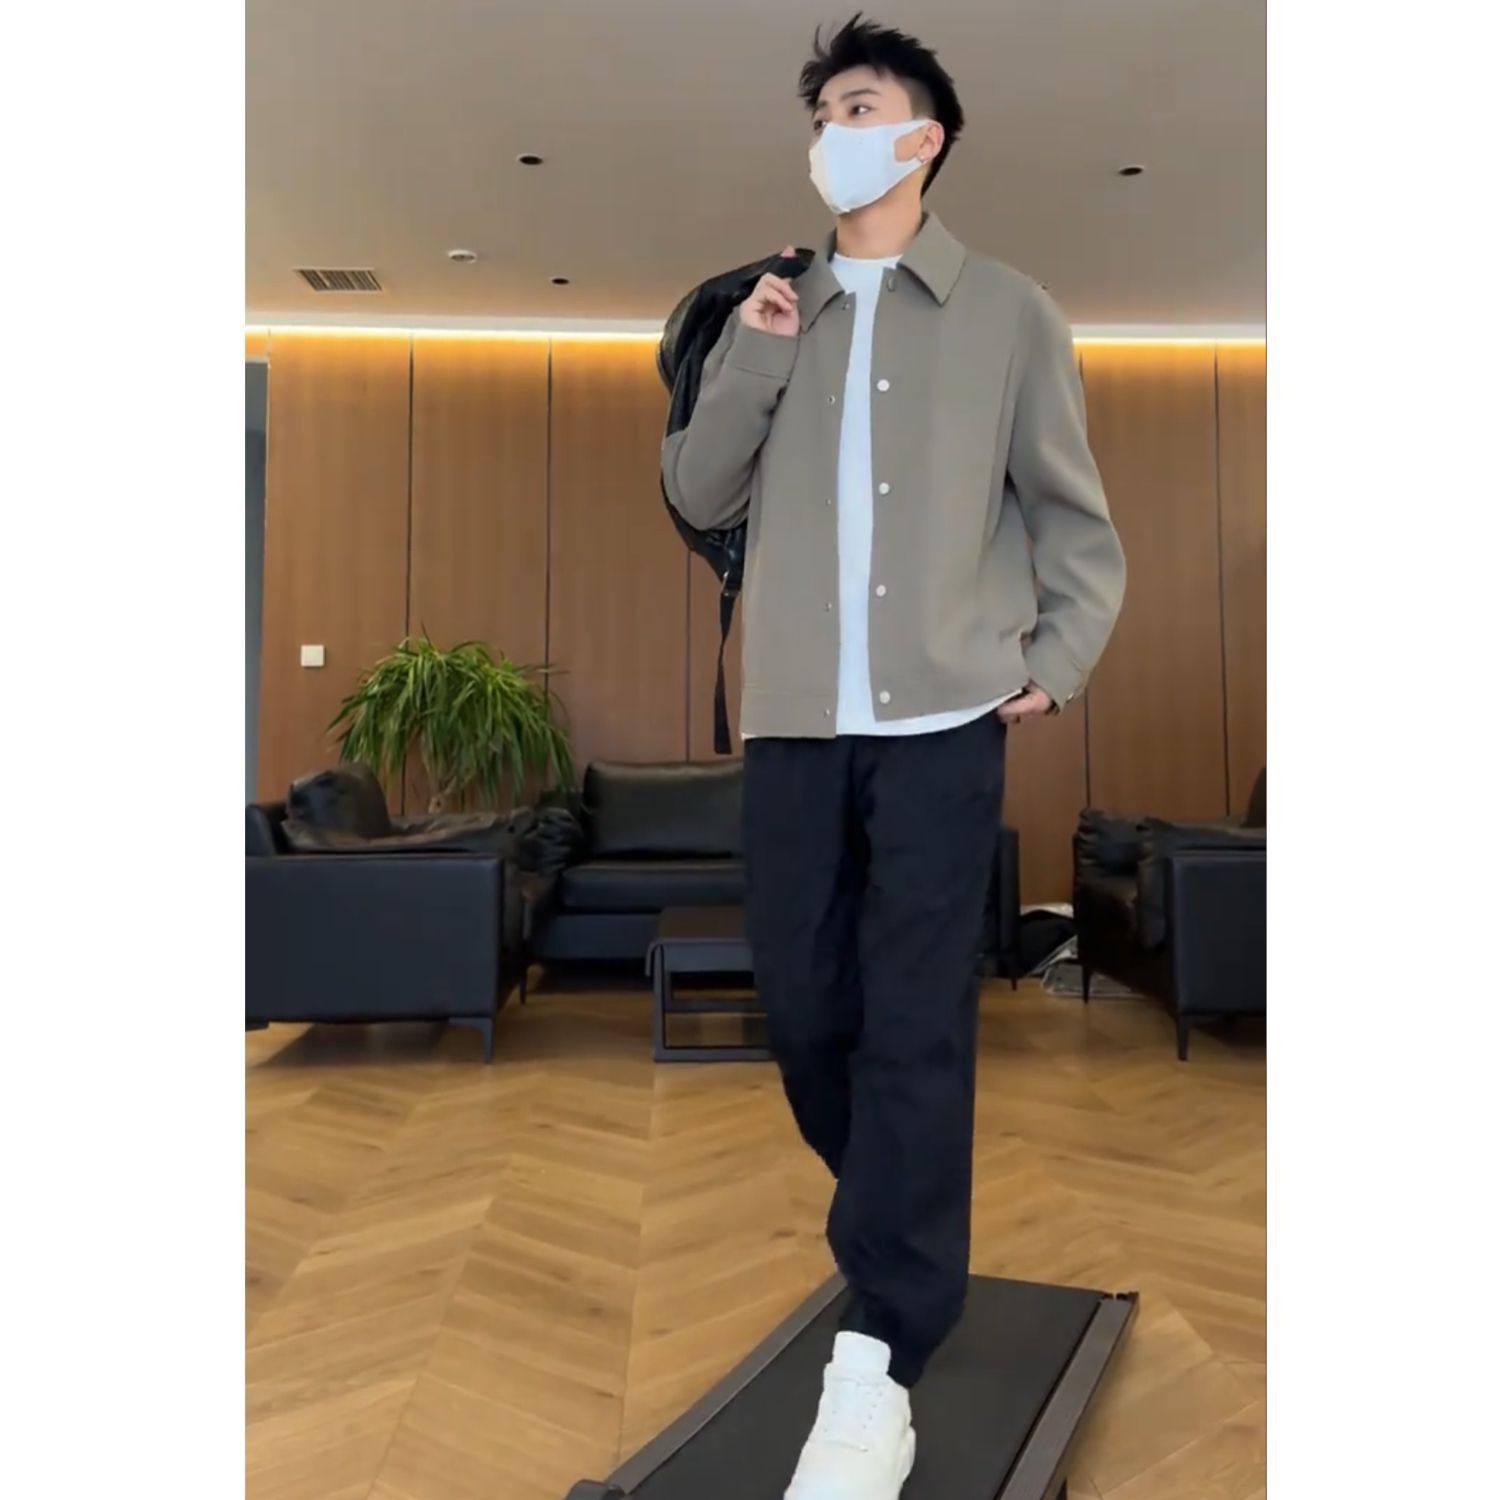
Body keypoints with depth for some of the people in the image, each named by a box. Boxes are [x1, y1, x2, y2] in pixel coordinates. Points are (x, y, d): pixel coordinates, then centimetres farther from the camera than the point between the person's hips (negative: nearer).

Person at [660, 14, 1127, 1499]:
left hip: (941, 718, -3)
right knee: (803, 1005, 7)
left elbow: (1073, 514, 10)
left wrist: (1059, 658, 0)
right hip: (793, 718, 4)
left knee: (914, 1021, -6)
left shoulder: (1007, 312, 8)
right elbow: (700, 495, 12)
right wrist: (745, 358, 0)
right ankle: (907, 1229, 32)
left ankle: (877, 1359, 2)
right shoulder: (775, 312, 17)